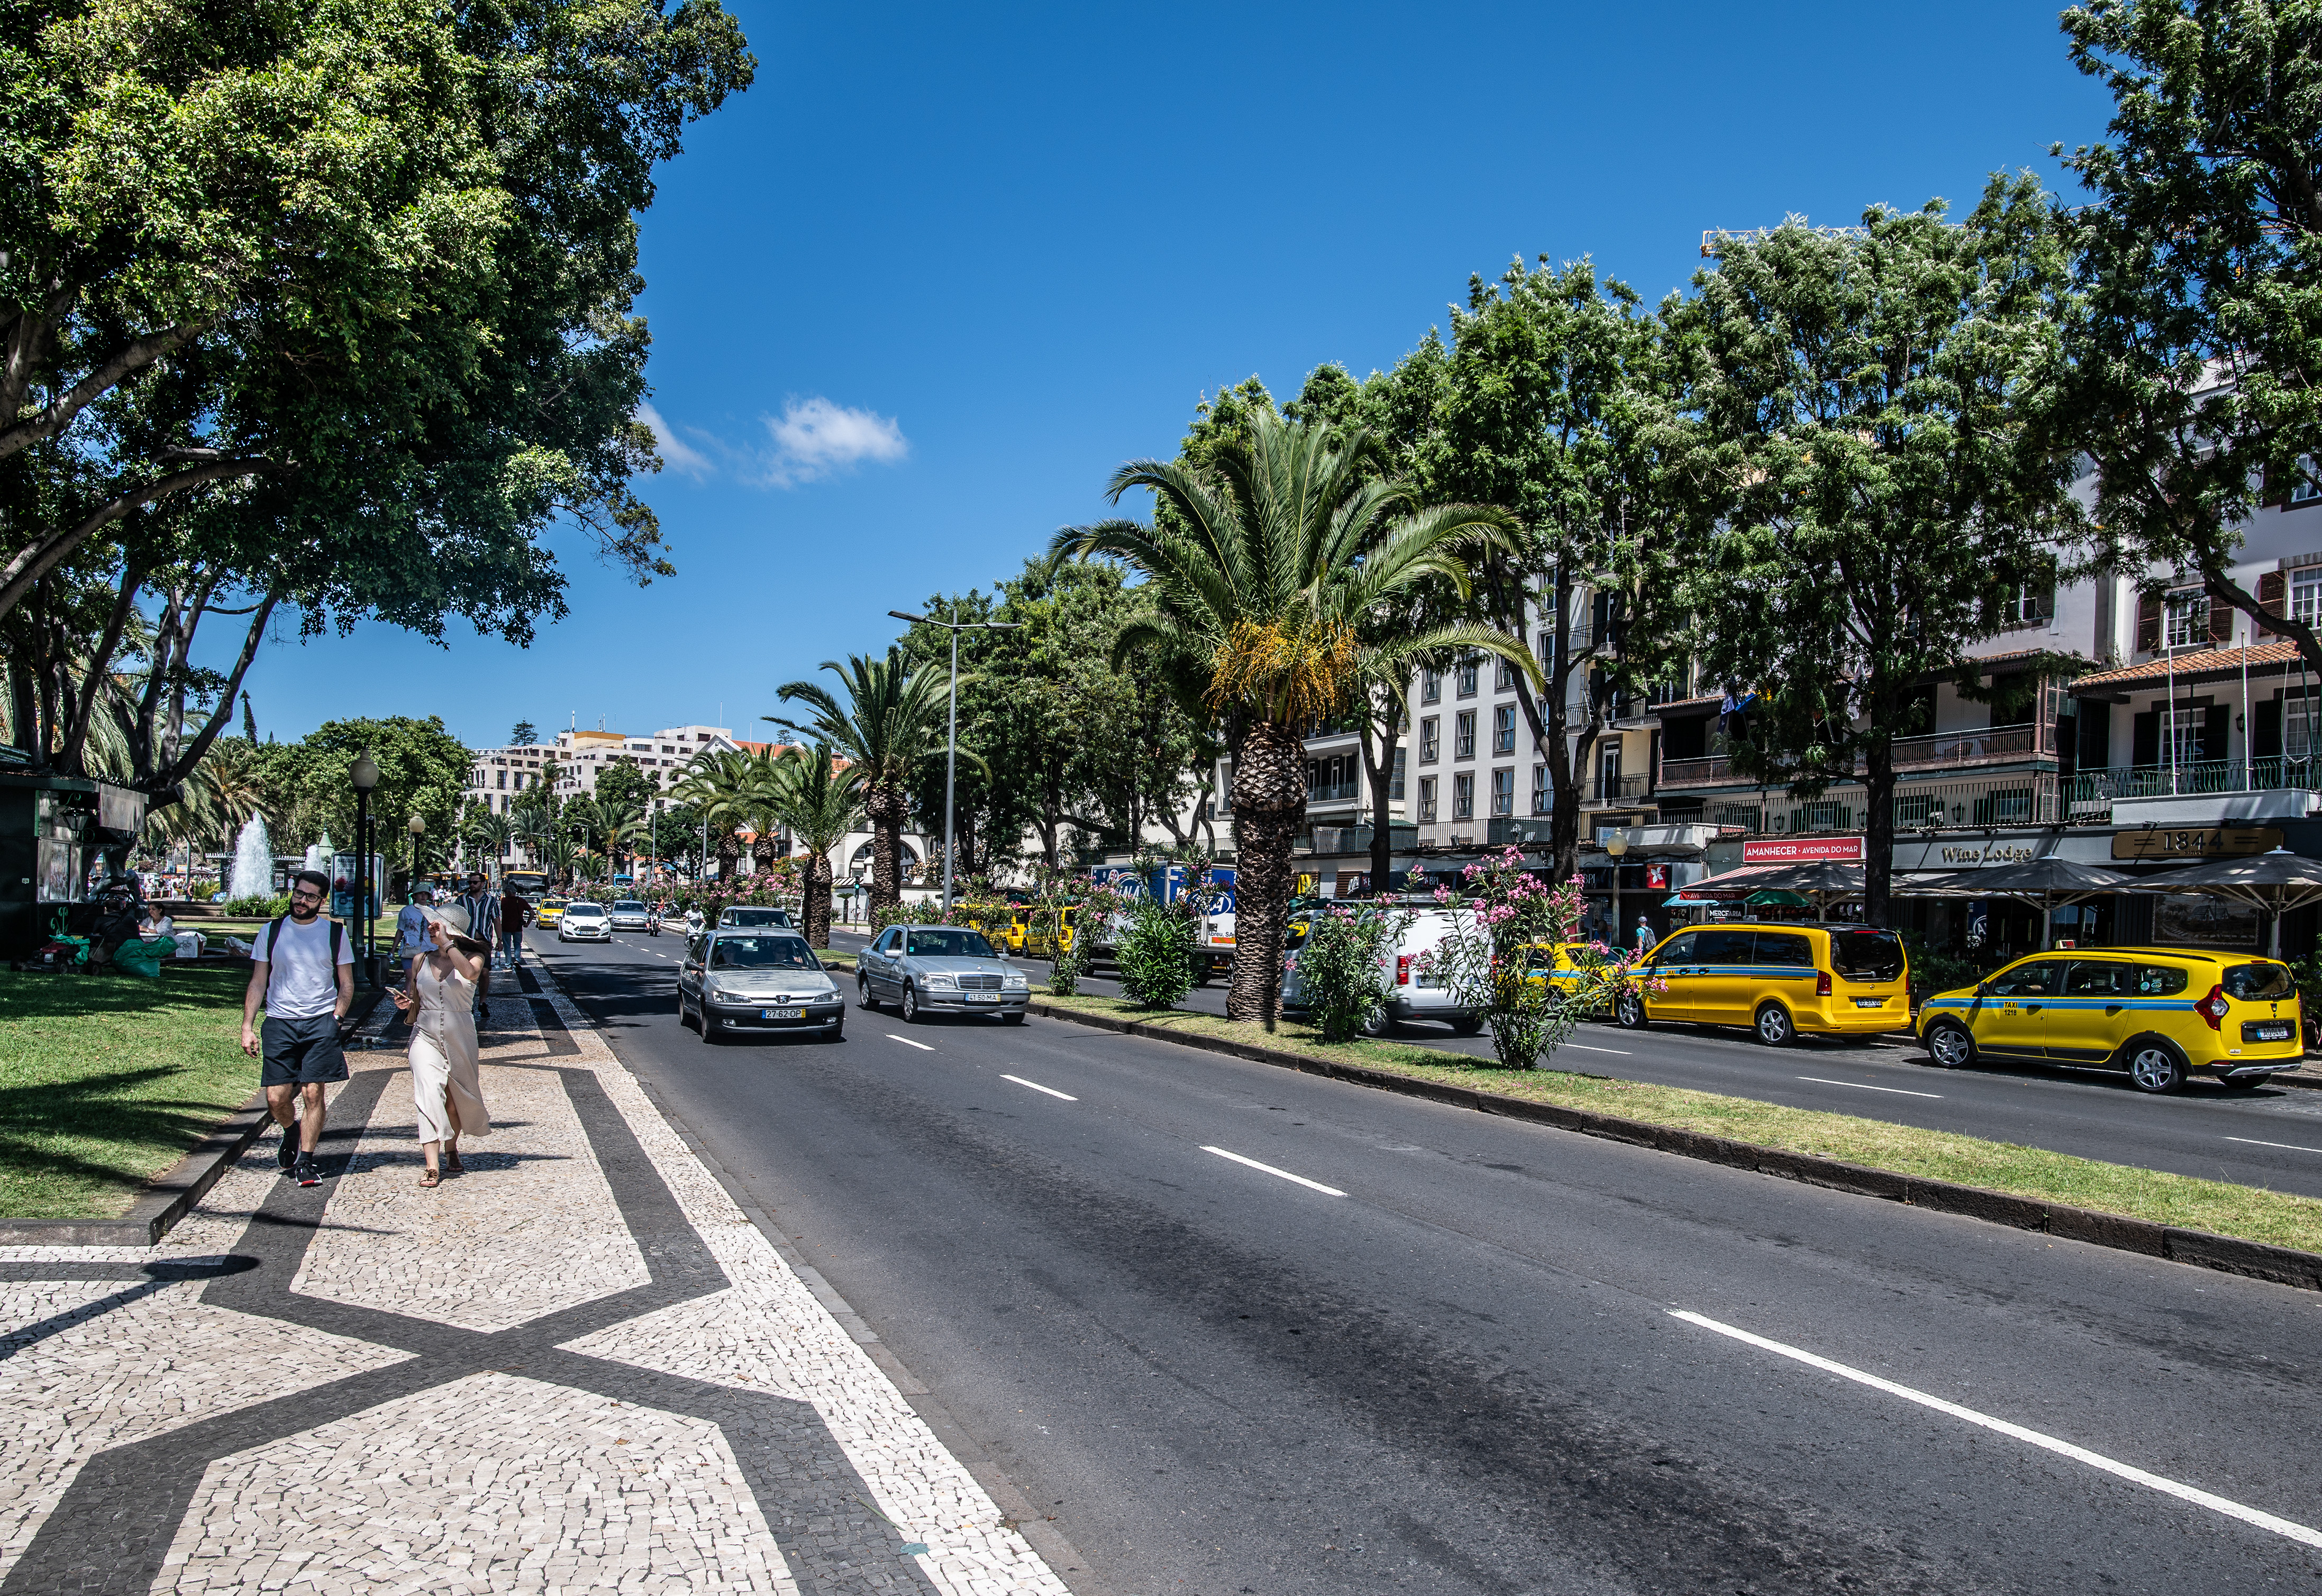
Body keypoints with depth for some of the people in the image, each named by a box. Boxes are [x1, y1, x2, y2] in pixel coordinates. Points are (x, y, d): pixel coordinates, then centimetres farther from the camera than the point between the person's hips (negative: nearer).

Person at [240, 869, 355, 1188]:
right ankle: (292, 1132, 32)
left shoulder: (336, 933, 5)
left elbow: (346, 985, 9)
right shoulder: (271, 932, 8)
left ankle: (304, 1161, 5)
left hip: (321, 1023, -1)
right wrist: (247, 1026, 2)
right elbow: (257, 984, 9)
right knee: (276, 1098, 0)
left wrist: (335, 1019, -4)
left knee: (313, 1093, -6)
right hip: (280, 1023, 1)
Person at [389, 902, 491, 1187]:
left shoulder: (473, 958, -4)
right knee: (429, 1094, -15)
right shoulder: (421, 960, 6)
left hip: (459, 1036, -1)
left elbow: (469, 972, -31)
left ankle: (451, 1149, 38)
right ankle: (432, 1167, -17)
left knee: (457, 1099, 11)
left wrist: (445, 942, -28)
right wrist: (406, 1004, -7)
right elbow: (414, 1005, 16)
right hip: (425, 1035, 1)